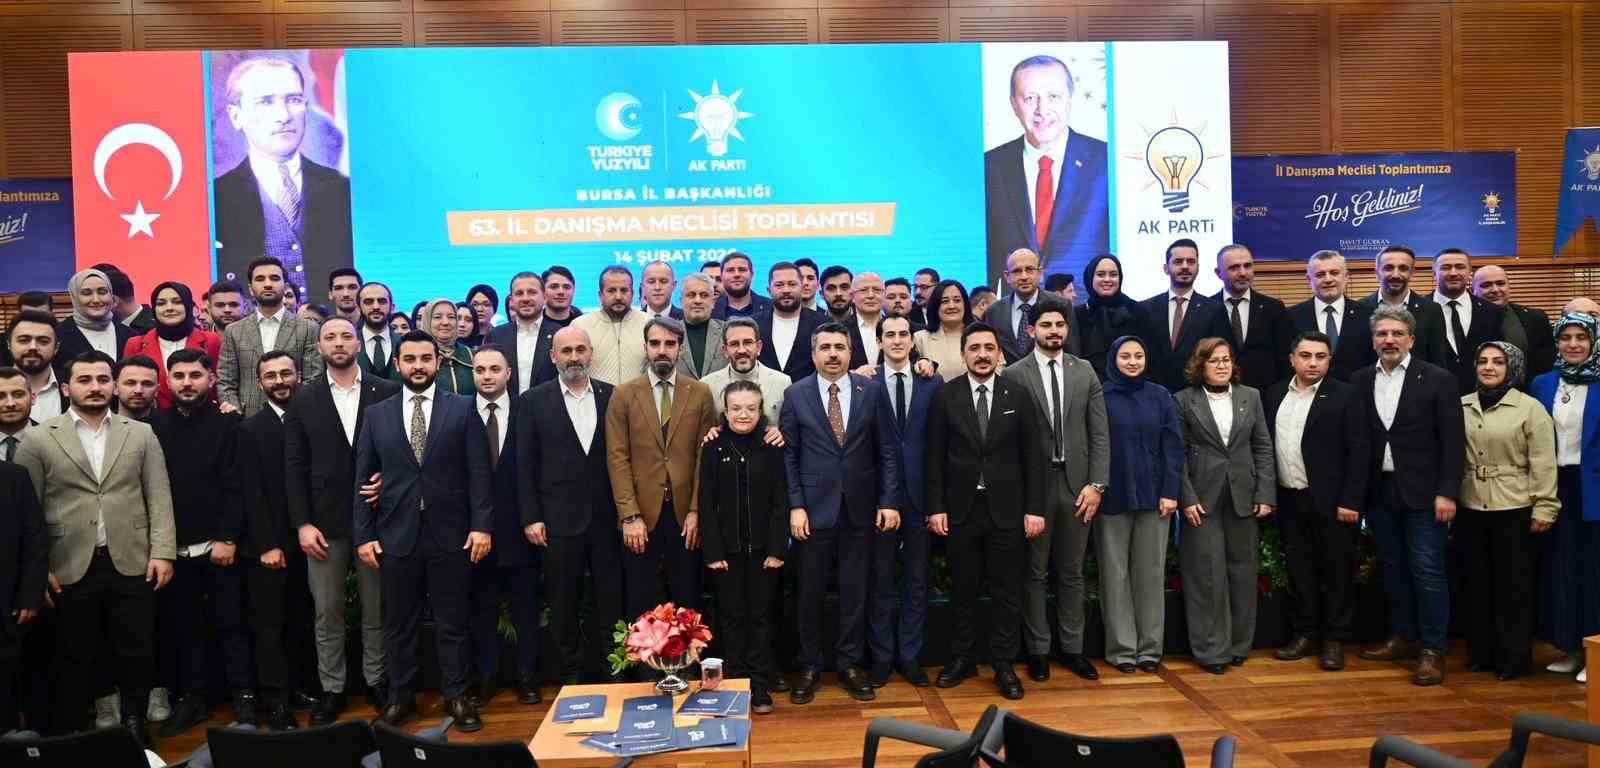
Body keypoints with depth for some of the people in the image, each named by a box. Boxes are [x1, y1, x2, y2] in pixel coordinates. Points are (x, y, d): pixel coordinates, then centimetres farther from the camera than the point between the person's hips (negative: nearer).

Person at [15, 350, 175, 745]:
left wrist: (162, 552, -5)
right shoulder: (39, 439, 3)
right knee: (74, 657, 9)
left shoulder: (141, 434, 7)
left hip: (132, 563, 1)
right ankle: (72, 733, 24)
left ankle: (134, 722, 25)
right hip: (70, 568, -1)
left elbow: (159, 498, 3)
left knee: (137, 652, 7)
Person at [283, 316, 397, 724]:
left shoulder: (387, 392, 1)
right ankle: (331, 687, 21)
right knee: (327, 613, 8)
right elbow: (294, 466, 1)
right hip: (324, 522, 1)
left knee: (376, 608, 10)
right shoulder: (303, 399, 4)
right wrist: (302, 523, -5)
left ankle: (375, 680, 25)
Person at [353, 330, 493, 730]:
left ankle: (456, 696, 20)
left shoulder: (463, 409, 1)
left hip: (450, 535, -2)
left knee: (452, 622, 7)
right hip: (396, 536, 2)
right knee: (399, 623, 11)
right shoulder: (377, 415, 7)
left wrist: (482, 525, -9)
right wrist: (364, 534, 0)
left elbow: (479, 472, -3)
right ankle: (401, 696, 26)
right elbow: (362, 480, 7)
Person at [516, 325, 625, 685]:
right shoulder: (532, 401, 2)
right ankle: (570, 676, 21)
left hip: (606, 517, 1)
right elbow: (525, 464, 0)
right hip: (559, 520, -1)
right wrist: (531, 518, -4)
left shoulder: (612, 396, 5)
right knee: (563, 604, 8)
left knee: (610, 600, 6)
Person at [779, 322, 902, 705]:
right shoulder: (795, 394, 0)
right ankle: (809, 666, 21)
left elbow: (887, 450, 2)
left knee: (855, 590, 9)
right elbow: (789, 455, -1)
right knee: (810, 591, 7)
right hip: (814, 506, -1)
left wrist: (889, 500, -3)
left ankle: (849, 663, 23)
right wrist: (795, 505, -7)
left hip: (860, 507, 1)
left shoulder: (872, 391, 2)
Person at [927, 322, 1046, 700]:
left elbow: (1034, 456, 2)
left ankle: (1004, 665, 17)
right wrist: (936, 508, -4)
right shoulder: (946, 396, 0)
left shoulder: (1018, 396, 2)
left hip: (1006, 509, 0)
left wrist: (1034, 508, -3)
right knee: (963, 589, 10)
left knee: (1006, 591, 6)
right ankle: (962, 659, 24)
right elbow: (936, 457, 1)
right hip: (961, 509, 0)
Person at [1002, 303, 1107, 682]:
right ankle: (1038, 650, 18)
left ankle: (1072, 648, 23)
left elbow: (1100, 433, 4)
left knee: (1072, 572, 12)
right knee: (1034, 572, 7)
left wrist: (1096, 484, -3)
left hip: (1077, 483, 3)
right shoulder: (1014, 375, -4)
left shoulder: (1085, 372, 6)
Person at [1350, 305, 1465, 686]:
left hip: (1423, 492, -4)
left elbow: (1453, 441, -6)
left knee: (1427, 570, -3)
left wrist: (1447, 492, -12)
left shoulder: (1438, 379, -5)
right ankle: (1402, 637, 26)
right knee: (1392, 568, 13)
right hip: (1379, 492, 4)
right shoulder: (1359, 381, 6)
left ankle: (1432, 650, 6)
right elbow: (1357, 439, 5)